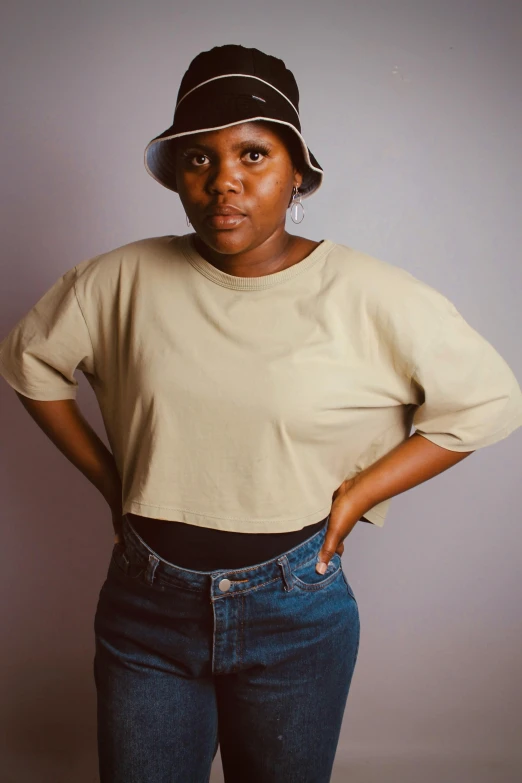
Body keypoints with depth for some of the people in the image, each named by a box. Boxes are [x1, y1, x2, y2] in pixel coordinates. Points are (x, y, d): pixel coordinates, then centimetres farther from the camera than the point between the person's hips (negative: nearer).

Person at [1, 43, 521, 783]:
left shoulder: (367, 296, -12)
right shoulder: (127, 279, -6)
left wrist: (354, 497, -9)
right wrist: (108, 480, 3)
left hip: (294, 612, -1)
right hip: (146, 608, 2)